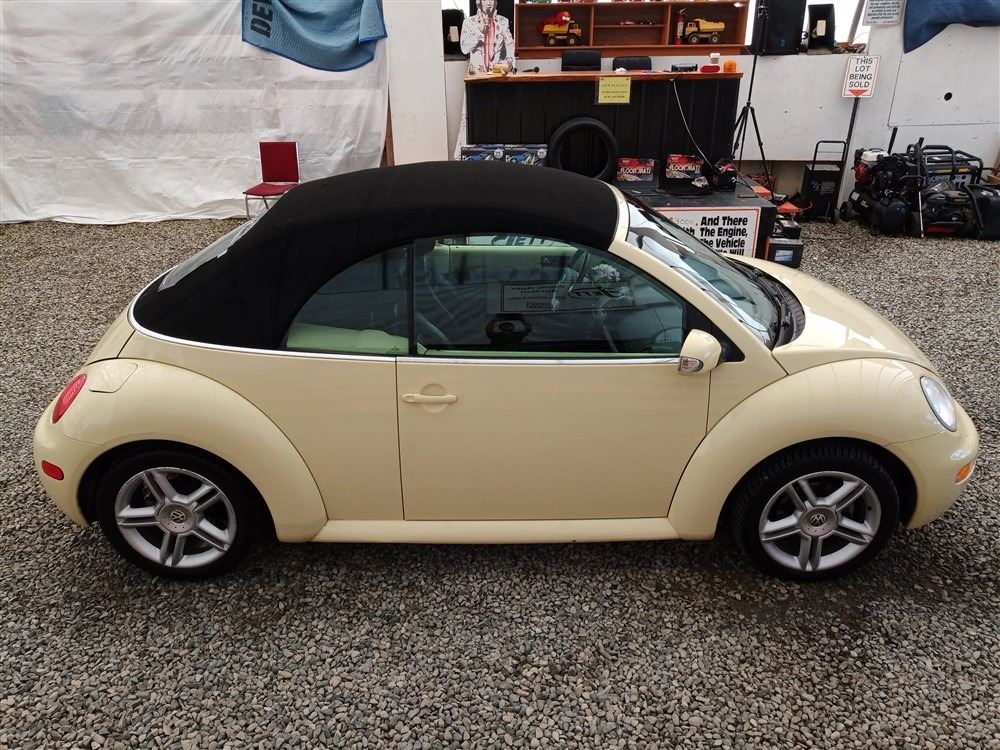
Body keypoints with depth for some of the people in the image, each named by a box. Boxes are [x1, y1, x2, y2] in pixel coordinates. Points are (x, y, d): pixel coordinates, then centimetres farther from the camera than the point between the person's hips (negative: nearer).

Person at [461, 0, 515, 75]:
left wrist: (509, 62, -11)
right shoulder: (469, 22, 4)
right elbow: (465, 49, -4)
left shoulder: (503, 22, 8)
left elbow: (510, 46, 9)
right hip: (477, 72, -1)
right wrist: (480, 31, -12)